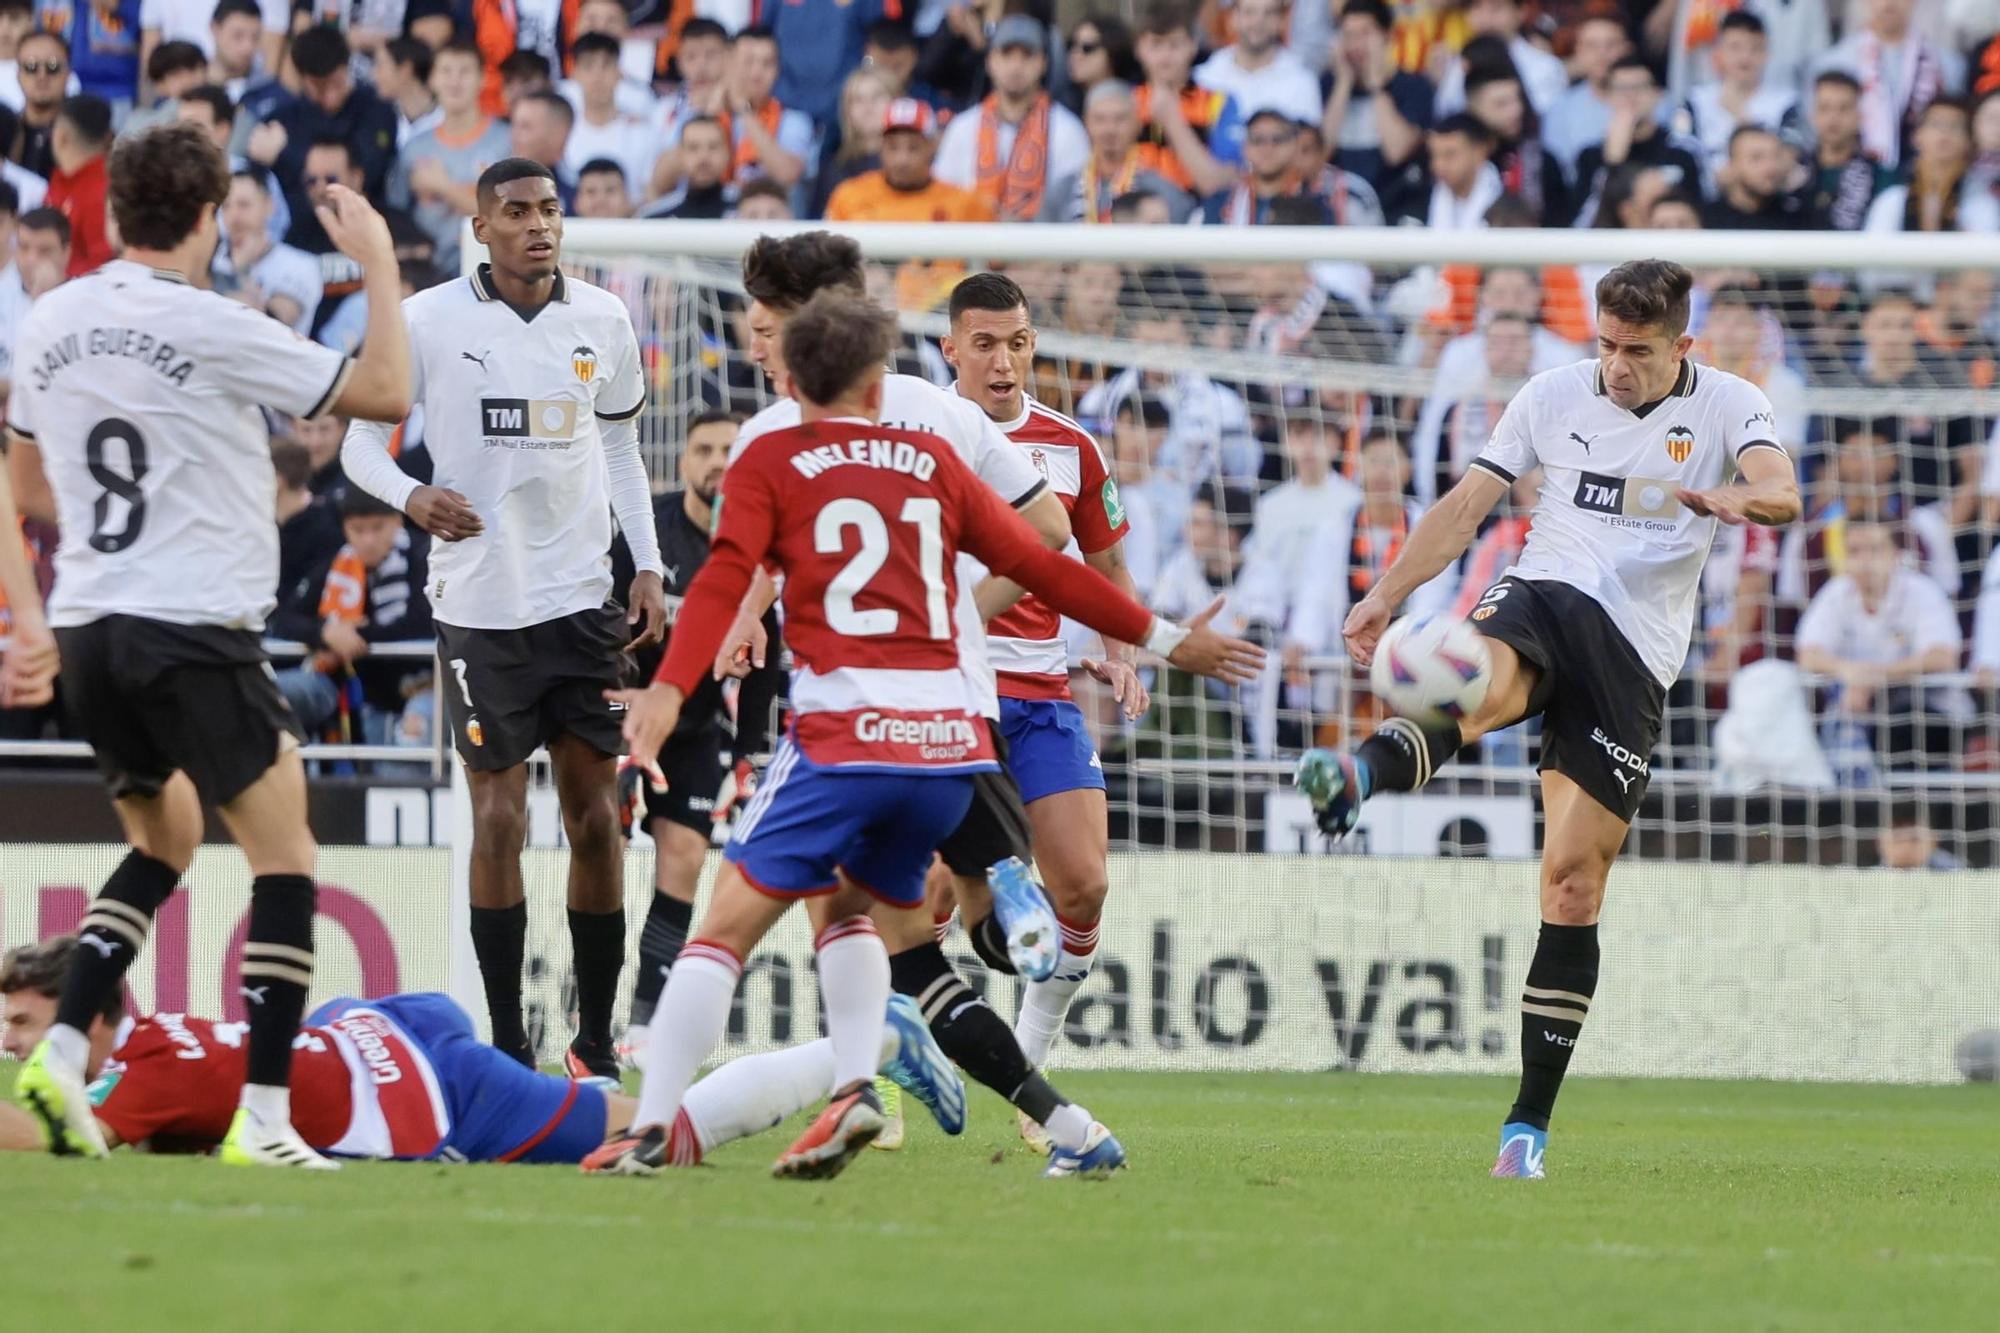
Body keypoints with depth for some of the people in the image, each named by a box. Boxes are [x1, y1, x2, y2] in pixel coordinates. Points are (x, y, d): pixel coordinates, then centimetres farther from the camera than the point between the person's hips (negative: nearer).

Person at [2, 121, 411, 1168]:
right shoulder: (211, 329, -13)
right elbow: (384, 392, -9)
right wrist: (378, 263, 2)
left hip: (86, 627, 7)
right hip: (194, 630, -7)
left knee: (163, 844, 24)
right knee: (285, 862, 1)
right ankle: (262, 1116, -7)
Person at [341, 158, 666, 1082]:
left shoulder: (602, 320, 6)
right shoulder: (428, 321, -5)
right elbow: (360, 441, -1)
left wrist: (647, 563, 9)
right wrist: (414, 497, -22)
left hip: (583, 595, 3)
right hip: (480, 604, -3)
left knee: (594, 813, 2)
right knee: (497, 815, -4)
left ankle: (596, 1042, 9)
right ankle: (508, 1048, 3)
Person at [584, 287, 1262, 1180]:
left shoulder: (769, 460, 7)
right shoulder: (930, 459, 17)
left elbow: (725, 577, -9)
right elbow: (1035, 562, 20)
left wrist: (669, 690, -20)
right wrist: (1160, 637, 29)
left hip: (843, 733, -4)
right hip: (950, 737, 4)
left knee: (728, 927, -2)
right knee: (845, 904, 26)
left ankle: (652, 1127, -12)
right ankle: (854, 1088, 6)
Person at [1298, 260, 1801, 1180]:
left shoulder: (1728, 406, 4)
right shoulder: (1554, 396, 10)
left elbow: (1782, 493, -14)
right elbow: (1467, 504, 13)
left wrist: (1737, 499, -38)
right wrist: (1387, 596, 2)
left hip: (1635, 654, -1)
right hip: (1545, 596, 1)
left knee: (1573, 885, -4)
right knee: (1482, 682, -39)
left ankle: (1529, 1125, 1)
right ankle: (1356, 778, -72)